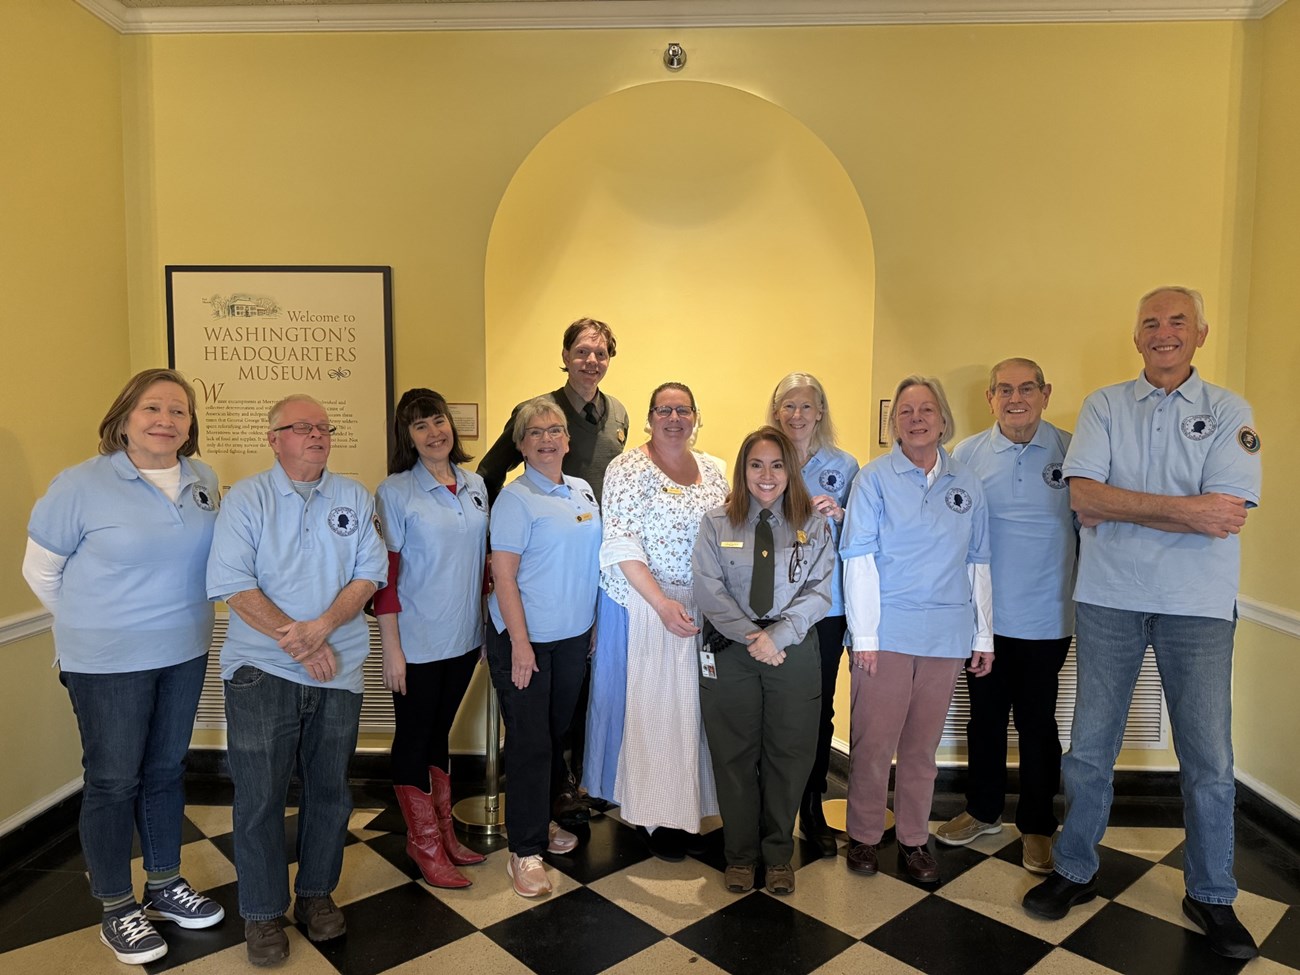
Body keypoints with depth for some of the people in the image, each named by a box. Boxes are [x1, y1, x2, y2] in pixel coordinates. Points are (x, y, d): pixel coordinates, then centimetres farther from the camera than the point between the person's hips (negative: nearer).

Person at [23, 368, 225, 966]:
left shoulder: (203, 481, 1)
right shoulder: (82, 485, -12)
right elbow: (41, 570, -3)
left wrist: (176, 618, 10)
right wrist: (91, 627, 3)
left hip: (186, 654, 4)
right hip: (108, 664, -4)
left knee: (166, 771, 17)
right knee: (112, 782, 8)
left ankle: (164, 885, 35)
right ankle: (116, 910, 26)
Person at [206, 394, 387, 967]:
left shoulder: (354, 499, 5)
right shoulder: (246, 499, -3)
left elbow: (369, 574, -1)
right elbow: (233, 585, -11)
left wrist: (322, 627, -17)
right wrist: (298, 642, -17)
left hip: (339, 668, 3)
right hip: (262, 669, -2)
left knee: (330, 790, 12)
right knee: (259, 795, 4)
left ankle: (316, 893, 32)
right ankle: (262, 913, 22)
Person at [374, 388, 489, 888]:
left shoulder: (475, 485, 4)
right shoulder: (394, 492, -11)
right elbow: (385, 574, -12)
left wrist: (485, 619, 11)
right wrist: (391, 647, -14)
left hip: (464, 636, 5)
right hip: (417, 641, -5)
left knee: (439, 733, 19)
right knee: (413, 739, 9)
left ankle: (443, 833, 33)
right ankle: (426, 847, 24)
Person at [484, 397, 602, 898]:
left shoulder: (583, 491, 8)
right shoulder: (515, 498, -12)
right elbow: (503, 574, -16)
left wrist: (592, 624, 13)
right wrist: (520, 642, -19)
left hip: (574, 635, 6)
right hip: (524, 636, -6)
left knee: (556, 732, 17)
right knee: (529, 740, 0)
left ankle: (541, 819, 36)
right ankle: (525, 850, 12)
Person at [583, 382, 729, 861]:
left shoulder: (712, 471, 9)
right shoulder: (628, 469, -9)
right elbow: (622, 547, -15)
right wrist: (662, 604, -22)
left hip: (702, 607, 6)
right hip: (642, 606, -5)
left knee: (691, 704, 12)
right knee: (646, 706, 1)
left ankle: (686, 805, 28)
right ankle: (653, 815, 17)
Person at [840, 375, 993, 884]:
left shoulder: (966, 482, 9)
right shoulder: (875, 478, -1)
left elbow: (977, 561, 11)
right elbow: (858, 557, -5)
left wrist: (984, 634, 9)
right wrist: (864, 634, -10)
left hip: (946, 632, 3)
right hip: (887, 629, -3)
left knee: (923, 742, 11)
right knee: (874, 738, 2)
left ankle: (914, 840, 24)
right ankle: (864, 836, 19)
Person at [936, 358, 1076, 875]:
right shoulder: (967, 454, 0)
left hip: (1046, 616, -2)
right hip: (984, 615, 2)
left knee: (1037, 722, 9)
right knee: (984, 716, 15)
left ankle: (1036, 826, 26)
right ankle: (983, 810, 33)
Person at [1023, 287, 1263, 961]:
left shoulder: (1229, 412, 2)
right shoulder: (1103, 406, 4)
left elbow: (1224, 515, -11)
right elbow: (1084, 495, -10)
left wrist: (1118, 509, -13)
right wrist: (1183, 509, -16)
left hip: (1198, 603, 0)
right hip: (1111, 598, 1)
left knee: (1209, 760, 6)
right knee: (1089, 747, 9)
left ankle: (1211, 897, 27)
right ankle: (1075, 872, 26)